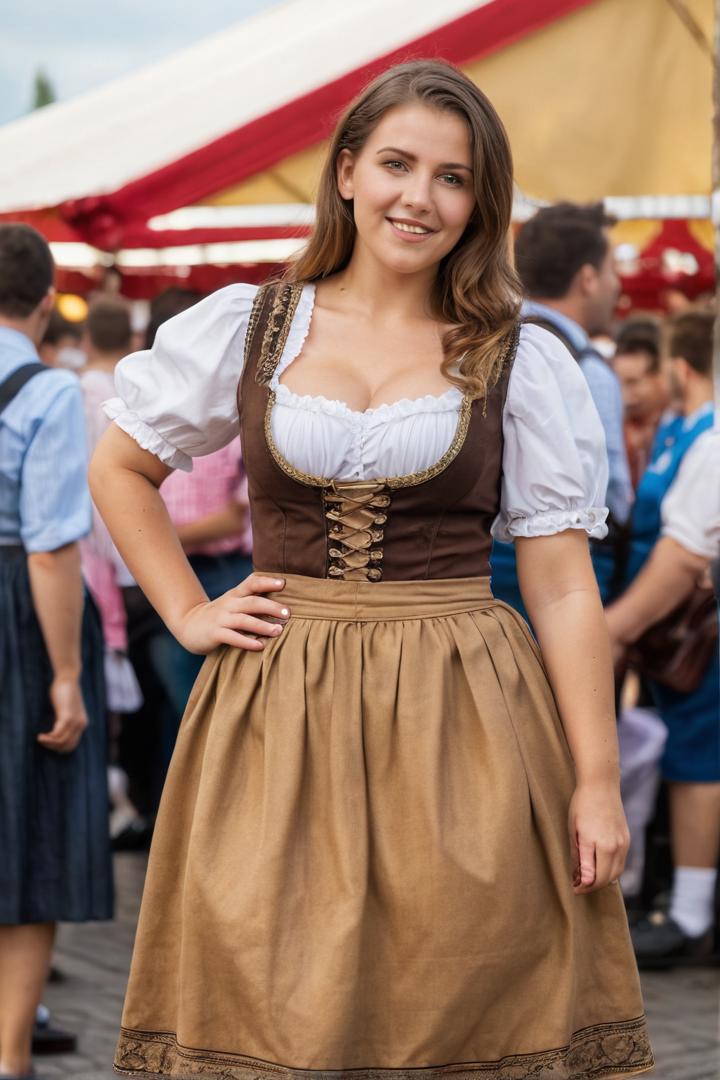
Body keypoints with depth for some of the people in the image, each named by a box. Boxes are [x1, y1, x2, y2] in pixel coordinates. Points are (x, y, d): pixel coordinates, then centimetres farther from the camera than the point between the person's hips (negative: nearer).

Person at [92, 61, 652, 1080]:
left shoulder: (523, 362, 2)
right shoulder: (244, 326, 6)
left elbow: (561, 583, -1)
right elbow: (119, 467, 18)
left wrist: (597, 779, -4)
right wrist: (188, 613, 7)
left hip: (463, 719, -1)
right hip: (276, 713, 1)